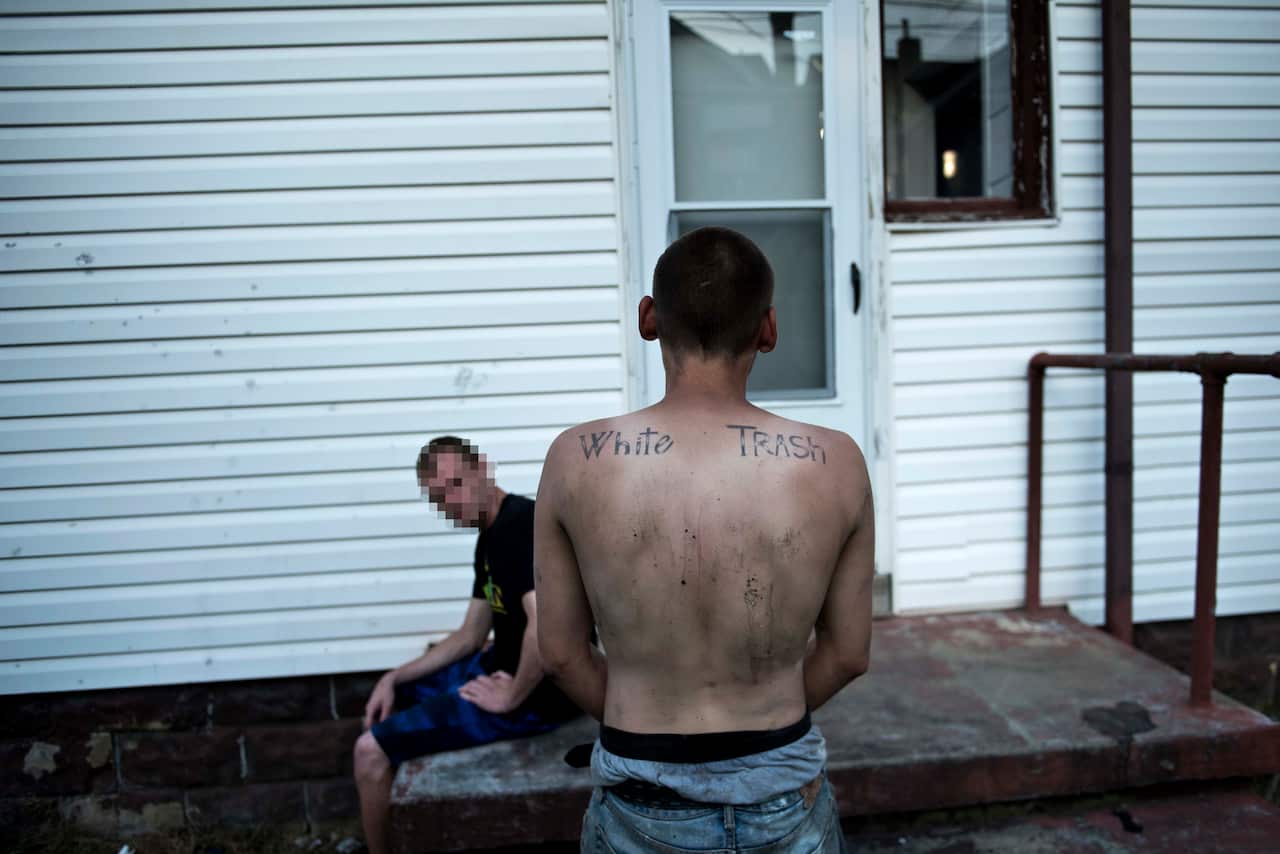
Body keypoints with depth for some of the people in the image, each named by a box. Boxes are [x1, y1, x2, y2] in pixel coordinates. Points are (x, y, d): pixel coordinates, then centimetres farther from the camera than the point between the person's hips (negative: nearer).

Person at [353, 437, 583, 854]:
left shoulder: (520, 524, -23)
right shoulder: (491, 534, 10)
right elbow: (470, 636, 14)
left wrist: (512, 698, -21)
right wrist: (395, 678, 6)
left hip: (535, 692, -11)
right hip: (505, 666, 11)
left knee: (371, 750, -9)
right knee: (393, 695, 24)